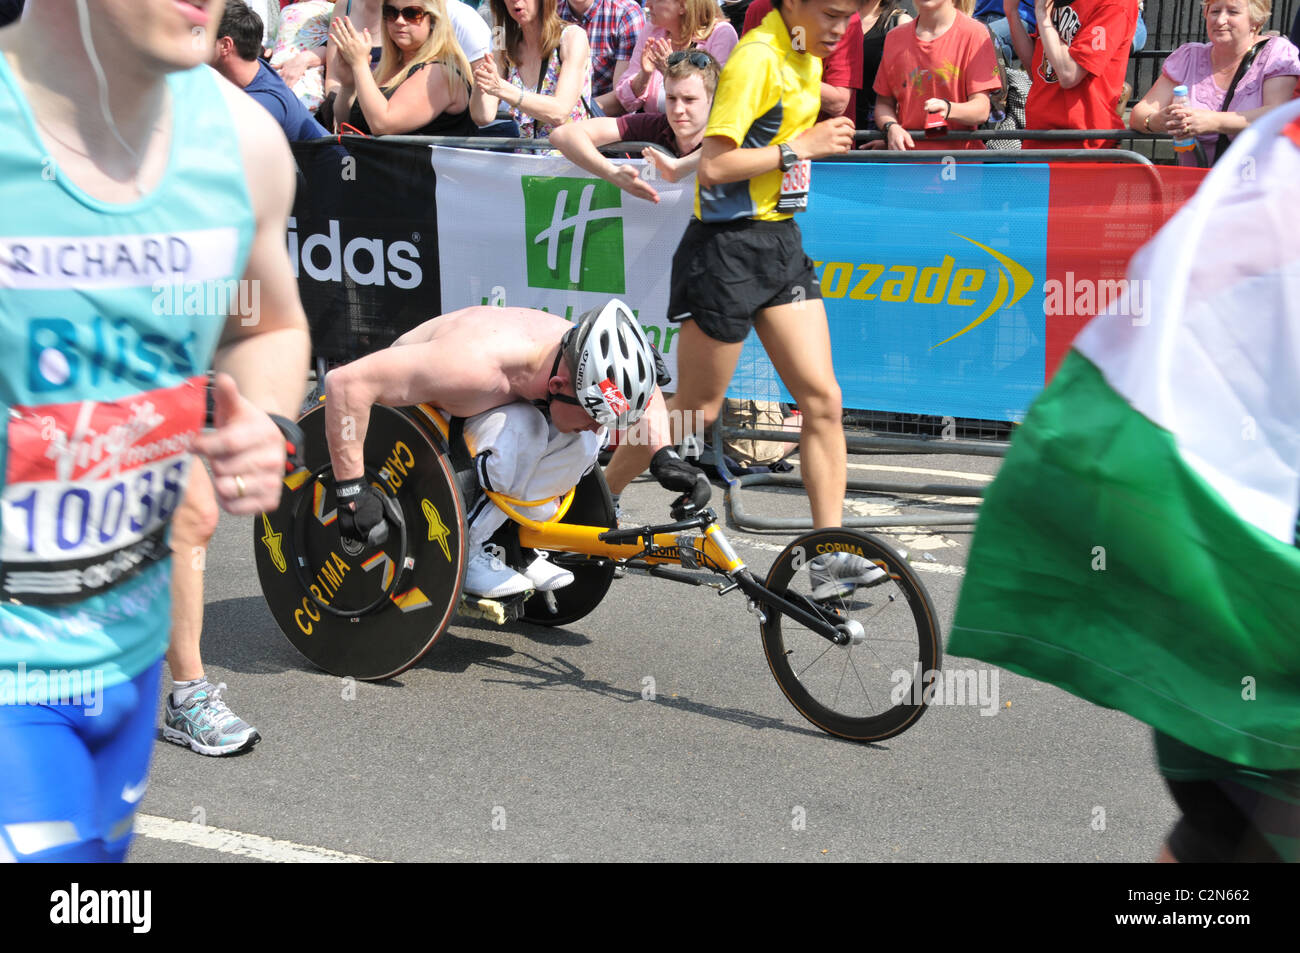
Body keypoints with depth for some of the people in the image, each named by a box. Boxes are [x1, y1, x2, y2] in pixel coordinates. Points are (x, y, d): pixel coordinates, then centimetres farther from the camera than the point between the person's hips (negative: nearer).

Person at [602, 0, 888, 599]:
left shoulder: (804, 55, 9)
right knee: (695, 410, 3)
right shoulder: (757, 58, -18)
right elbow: (714, 165, -25)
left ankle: (831, 556, 1)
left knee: (823, 399, -2)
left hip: (780, 242, 8)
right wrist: (801, 148, -21)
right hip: (728, 248, -8)